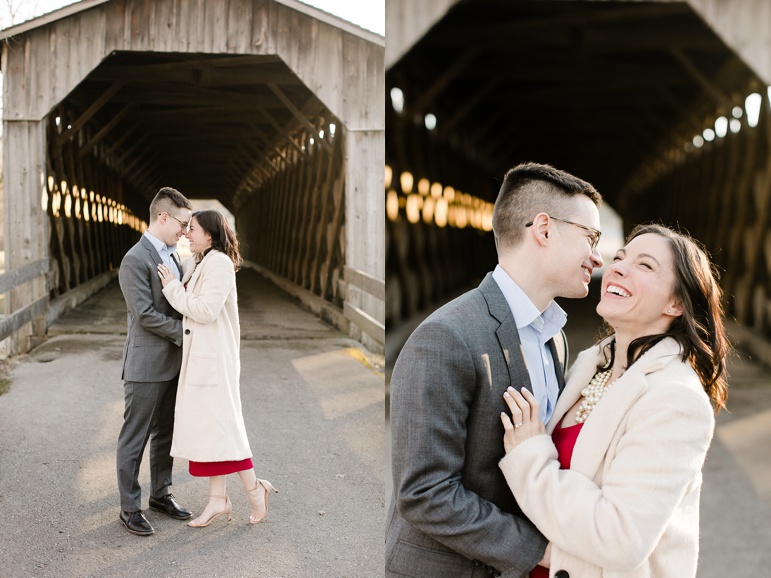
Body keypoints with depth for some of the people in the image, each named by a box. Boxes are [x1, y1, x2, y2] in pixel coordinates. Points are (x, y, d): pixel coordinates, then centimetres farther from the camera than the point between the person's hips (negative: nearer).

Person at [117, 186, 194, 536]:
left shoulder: (171, 256, 12)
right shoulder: (135, 260, -16)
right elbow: (145, 314, -21)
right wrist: (185, 333, -15)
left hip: (173, 363, 9)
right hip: (146, 366, -9)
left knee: (166, 434, 18)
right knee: (134, 439, 3)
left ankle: (161, 494, 32)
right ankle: (129, 508, 13)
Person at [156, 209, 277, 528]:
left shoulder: (219, 263, -13)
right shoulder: (193, 264, 13)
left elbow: (205, 310, -20)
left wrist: (172, 286, -13)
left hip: (213, 357, -9)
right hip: (198, 356, 9)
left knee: (219, 424, -5)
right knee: (207, 425, 10)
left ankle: (254, 487, 9)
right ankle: (218, 498, 17)